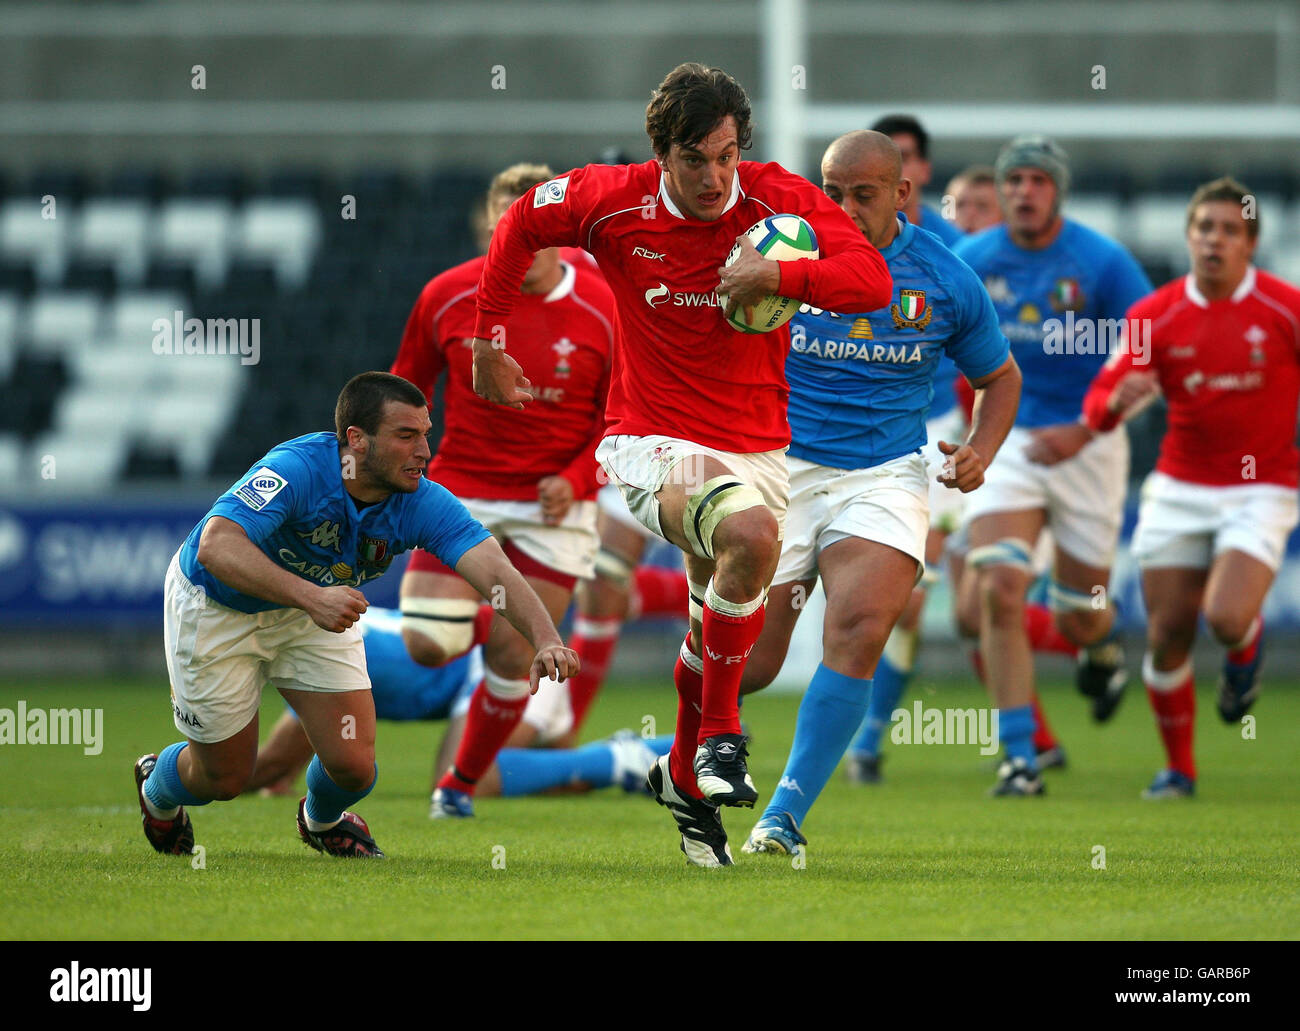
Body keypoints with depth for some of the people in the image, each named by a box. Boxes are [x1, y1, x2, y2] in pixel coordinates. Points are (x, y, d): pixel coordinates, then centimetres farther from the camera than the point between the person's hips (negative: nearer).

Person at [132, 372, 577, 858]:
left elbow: (496, 572, -36)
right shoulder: (298, 468, -38)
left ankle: (322, 819, 32)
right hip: (216, 611, -4)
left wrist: (546, 640, -55)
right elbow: (216, 546, -50)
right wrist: (311, 597, -61)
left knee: (353, 766, -7)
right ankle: (157, 786, 44)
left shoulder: (423, 503, -25)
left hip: (313, 607, 4)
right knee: (225, 776, 5)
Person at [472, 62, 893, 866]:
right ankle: (720, 732, -17)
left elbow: (873, 280, -20)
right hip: (655, 443, -3)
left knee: (721, 636, 11)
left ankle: (686, 777, 39)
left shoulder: (778, 198, -10)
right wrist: (488, 339, 11)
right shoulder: (614, 202, -9)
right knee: (752, 534, -33)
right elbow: (521, 224, 10)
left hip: (755, 448, 3)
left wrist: (778, 275, -34)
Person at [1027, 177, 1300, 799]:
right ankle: (1178, 768, 17)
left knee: (1226, 618, -22)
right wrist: (1118, 400, -21)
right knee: (1167, 634, -2)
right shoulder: (1156, 315, -1)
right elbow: (1104, 394, 1)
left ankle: (1246, 648, 17)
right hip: (1179, 488, 3)